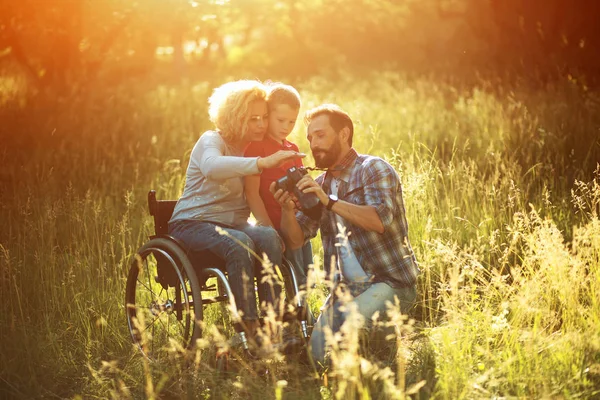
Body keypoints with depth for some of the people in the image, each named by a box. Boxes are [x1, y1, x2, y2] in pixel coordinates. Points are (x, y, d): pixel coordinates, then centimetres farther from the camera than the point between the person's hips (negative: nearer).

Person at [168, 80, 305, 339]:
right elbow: (212, 167, -36)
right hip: (193, 225, -5)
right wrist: (263, 163, -47)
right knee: (239, 243, -37)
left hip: (234, 224, 5)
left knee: (270, 237, -29)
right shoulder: (212, 141, -9)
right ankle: (250, 326, -36)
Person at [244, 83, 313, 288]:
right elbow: (251, 193, -11)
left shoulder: (293, 149, 17)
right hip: (279, 228, -8)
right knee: (297, 284, -10)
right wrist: (269, 229, -17)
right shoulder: (256, 147, -6)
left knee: (308, 281, 8)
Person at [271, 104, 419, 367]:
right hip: (346, 286, 6)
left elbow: (380, 220, -22)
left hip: (391, 281, -6)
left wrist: (330, 201, -30)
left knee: (350, 317, -33)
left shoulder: (373, 169, -3)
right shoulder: (319, 185, 15)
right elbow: (295, 240, 6)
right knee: (319, 353, -12)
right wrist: (287, 209, -14)